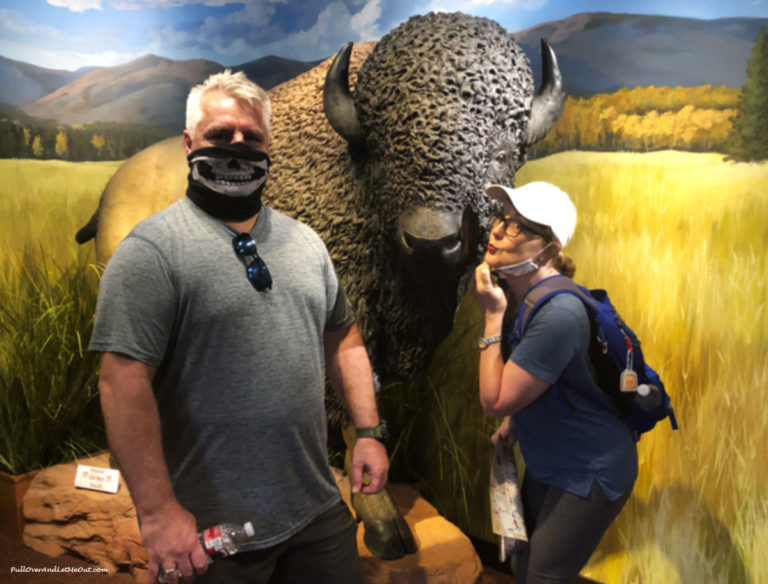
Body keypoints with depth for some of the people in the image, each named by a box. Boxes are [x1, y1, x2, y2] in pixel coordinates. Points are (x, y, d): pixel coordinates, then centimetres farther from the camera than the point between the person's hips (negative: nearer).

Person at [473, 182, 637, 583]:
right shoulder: (513, 293, -5)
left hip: (589, 473, -8)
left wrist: (492, 316, -26)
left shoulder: (559, 313, -33)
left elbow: (494, 400, -26)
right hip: (546, 465, 9)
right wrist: (512, 424, 3)